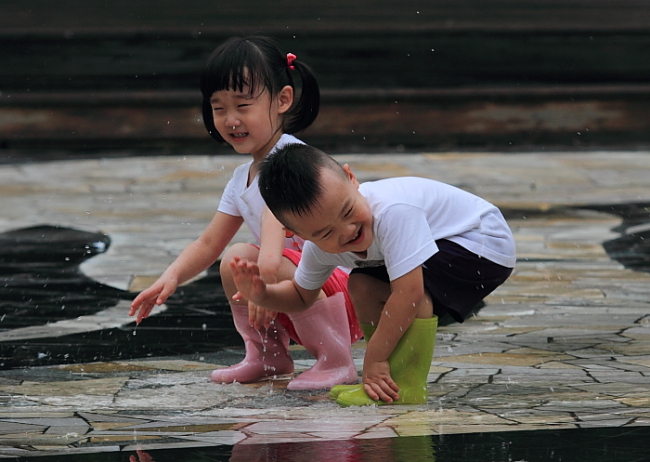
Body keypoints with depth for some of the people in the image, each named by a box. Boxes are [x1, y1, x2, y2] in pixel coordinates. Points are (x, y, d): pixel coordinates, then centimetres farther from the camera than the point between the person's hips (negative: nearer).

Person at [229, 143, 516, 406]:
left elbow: (408, 291, -41)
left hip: (486, 245, -9)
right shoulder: (320, 246, -10)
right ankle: (384, 384, 5)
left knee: (410, 279, -30)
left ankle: (407, 390, -23)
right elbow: (301, 296, 9)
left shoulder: (392, 211, -38)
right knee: (362, 287, 1)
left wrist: (374, 359, -33)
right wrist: (261, 293, -13)